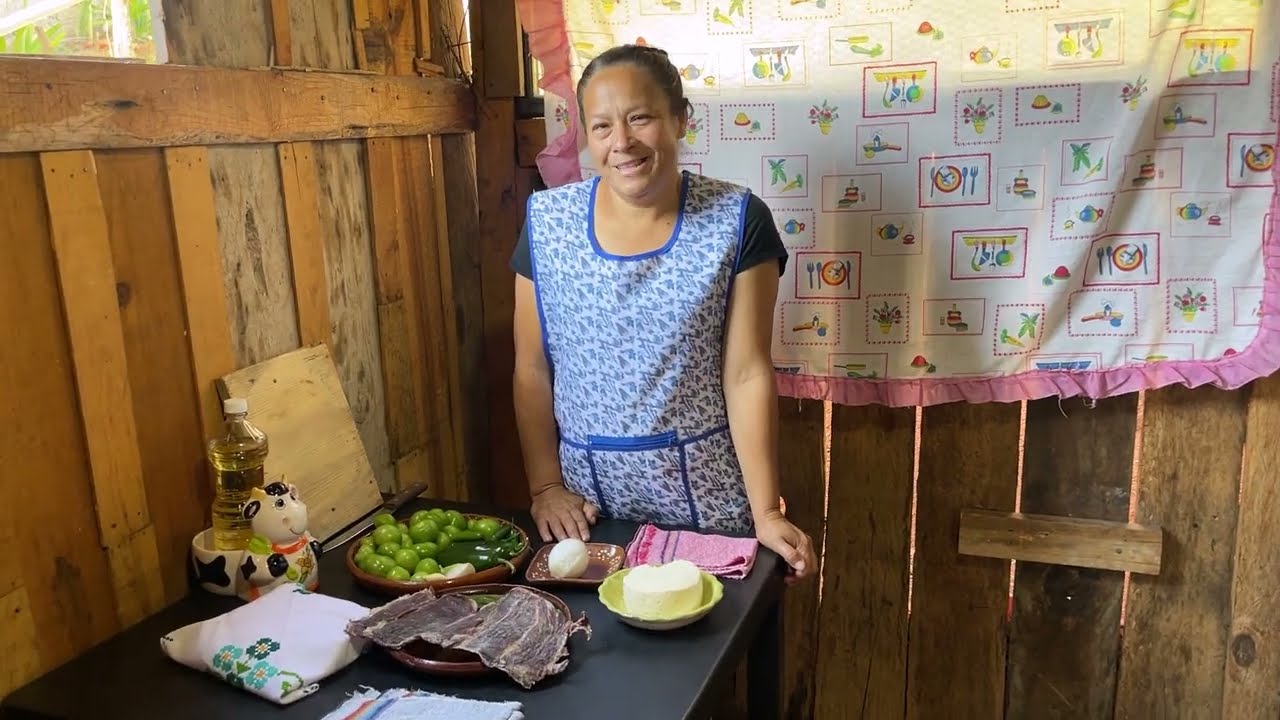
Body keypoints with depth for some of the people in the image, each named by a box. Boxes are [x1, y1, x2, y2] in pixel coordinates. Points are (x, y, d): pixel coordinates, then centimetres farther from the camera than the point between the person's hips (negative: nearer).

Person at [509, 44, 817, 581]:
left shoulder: (736, 221, -8)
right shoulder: (547, 221, -3)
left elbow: (747, 374, -9)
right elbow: (532, 368, 2)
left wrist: (767, 512, -12)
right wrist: (545, 486, -2)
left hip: (705, 499, -1)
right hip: (588, 500, 2)